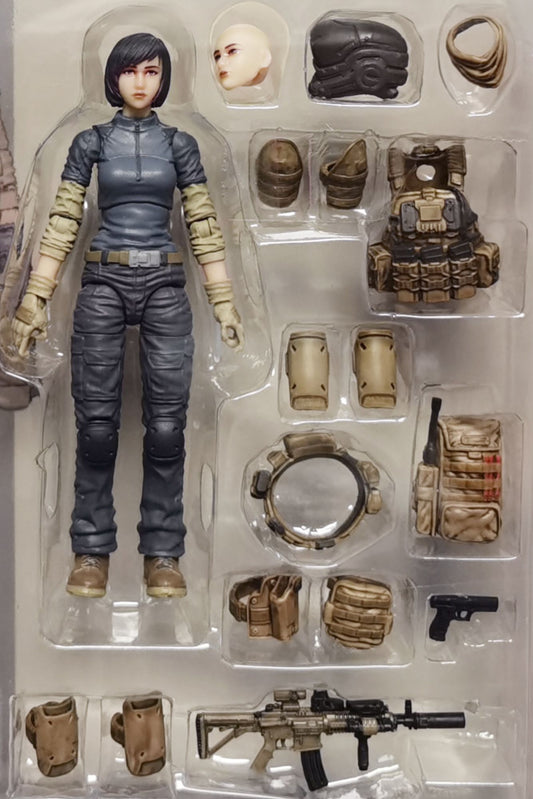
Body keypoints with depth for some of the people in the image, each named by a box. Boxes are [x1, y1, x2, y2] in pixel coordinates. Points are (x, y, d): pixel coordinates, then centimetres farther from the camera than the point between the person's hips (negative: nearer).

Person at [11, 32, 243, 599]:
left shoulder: (179, 144, 9)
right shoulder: (91, 142, 7)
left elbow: (204, 227, 8)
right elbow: (62, 225, 5)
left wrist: (224, 303, 4)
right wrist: (35, 300, 0)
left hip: (165, 287, 1)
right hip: (103, 285, 0)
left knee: (166, 424, -2)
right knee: (97, 423, -1)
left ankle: (162, 553, 8)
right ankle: (91, 552, 11)